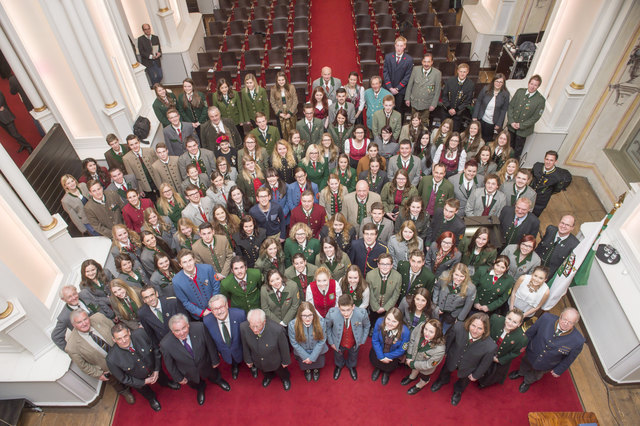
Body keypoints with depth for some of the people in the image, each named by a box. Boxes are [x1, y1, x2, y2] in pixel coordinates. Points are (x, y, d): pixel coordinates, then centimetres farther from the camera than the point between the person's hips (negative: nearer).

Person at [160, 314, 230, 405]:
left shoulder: (199, 328, -37)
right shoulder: (165, 344, -36)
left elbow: (210, 344, -18)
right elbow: (169, 364, -16)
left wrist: (215, 360, -5)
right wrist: (179, 378, -2)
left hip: (206, 364, 0)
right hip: (188, 373, 0)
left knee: (214, 376, 33)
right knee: (195, 385, 33)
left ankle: (217, 380, 70)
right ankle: (200, 388, 69)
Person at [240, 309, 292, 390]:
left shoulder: (277, 330, -44)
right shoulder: (243, 327, -35)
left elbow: (284, 347, -22)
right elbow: (245, 345, -13)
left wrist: (285, 361, -6)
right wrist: (248, 360, 3)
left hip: (275, 361, -2)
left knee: (282, 373, 32)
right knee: (265, 372, 36)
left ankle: (285, 378, 68)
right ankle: (268, 376, 72)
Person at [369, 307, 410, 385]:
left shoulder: (405, 332, -33)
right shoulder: (379, 322, -30)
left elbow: (401, 350, -17)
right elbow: (375, 340, -15)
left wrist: (386, 356, -17)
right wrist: (381, 356, -18)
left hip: (394, 353, -1)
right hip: (379, 349, 2)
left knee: (389, 367, -8)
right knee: (373, 359, -7)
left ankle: (386, 372, 29)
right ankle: (378, 368, 30)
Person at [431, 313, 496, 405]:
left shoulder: (490, 346, -42)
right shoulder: (458, 327, -40)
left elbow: (485, 364, -19)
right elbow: (448, 339, -15)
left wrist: (475, 376, -3)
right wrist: (445, 352, 2)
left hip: (467, 369, -1)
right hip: (453, 358, 1)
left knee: (463, 381, 33)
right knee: (446, 370, 35)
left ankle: (458, 391, 70)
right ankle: (442, 380, 72)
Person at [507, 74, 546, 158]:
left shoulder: (540, 100, -14)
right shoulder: (519, 92, -5)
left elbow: (536, 117, -12)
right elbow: (510, 106, -2)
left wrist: (521, 125, -17)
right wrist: (511, 121, -12)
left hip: (523, 130, -3)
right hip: (512, 126, 3)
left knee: (518, 150, 13)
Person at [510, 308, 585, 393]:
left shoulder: (577, 341, -35)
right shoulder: (546, 318, -34)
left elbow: (569, 358, -14)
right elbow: (530, 332, -15)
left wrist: (558, 370, -1)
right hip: (531, 353, 1)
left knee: (536, 375, 32)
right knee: (525, 365, 34)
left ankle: (527, 382, 65)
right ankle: (520, 373, 68)